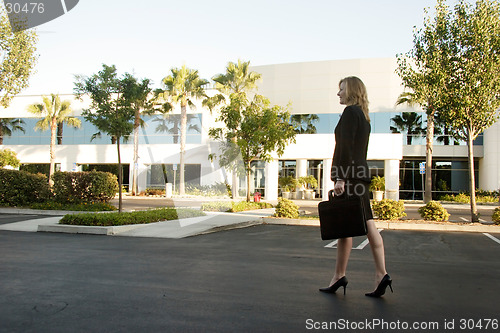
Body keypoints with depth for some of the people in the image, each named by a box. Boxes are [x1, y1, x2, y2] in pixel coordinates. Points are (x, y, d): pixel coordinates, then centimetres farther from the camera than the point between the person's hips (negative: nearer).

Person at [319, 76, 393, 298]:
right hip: (361, 174, 10)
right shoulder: (363, 115, 21)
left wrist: (340, 178, -20)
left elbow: (346, 147, -17)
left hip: (349, 174, -10)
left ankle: (339, 276, 5)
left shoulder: (350, 112, -7)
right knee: (368, 224, 4)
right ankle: (381, 274, 3)